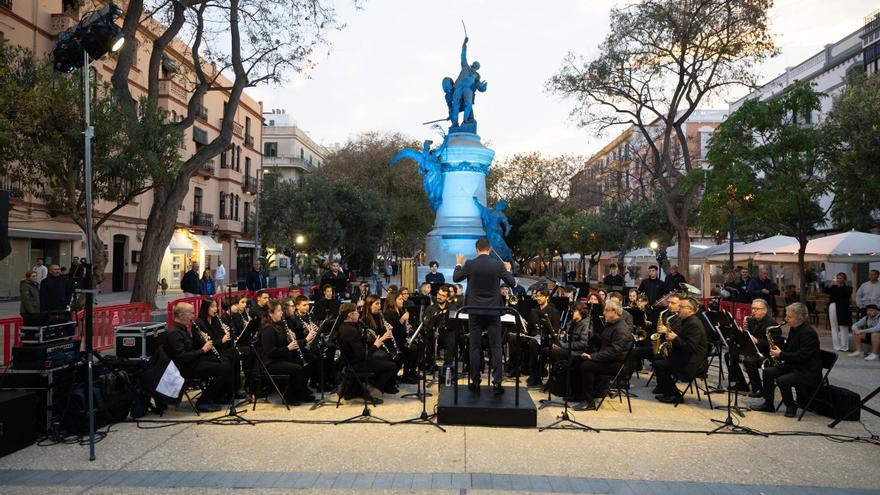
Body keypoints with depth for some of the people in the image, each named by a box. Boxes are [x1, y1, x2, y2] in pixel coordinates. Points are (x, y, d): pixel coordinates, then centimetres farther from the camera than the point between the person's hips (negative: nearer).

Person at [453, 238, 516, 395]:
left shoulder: (470, 264, -6)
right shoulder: (498, 264, -5)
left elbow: (455, 278, 8)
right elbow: (512, 283, 3)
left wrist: (458, 264, 25)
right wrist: (508, 269, 21)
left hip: (475, 311, 0)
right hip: (493, 311, 0)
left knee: (475, 347, 7)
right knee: (496, 347, 4)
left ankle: (475, 382, 10)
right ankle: (497, 382, 0)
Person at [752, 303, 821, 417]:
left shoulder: (808, 333, -21)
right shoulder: (794, 329, 8)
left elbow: (802, 356, -27)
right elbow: (789, 347, 20)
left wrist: (781, 355, -21)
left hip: (808, 371, -10)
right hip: (793, 365, 10)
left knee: (782, 380, -27)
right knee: (768, 371, -1)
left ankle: (791, 407, -1)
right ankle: (768, 404, 8)